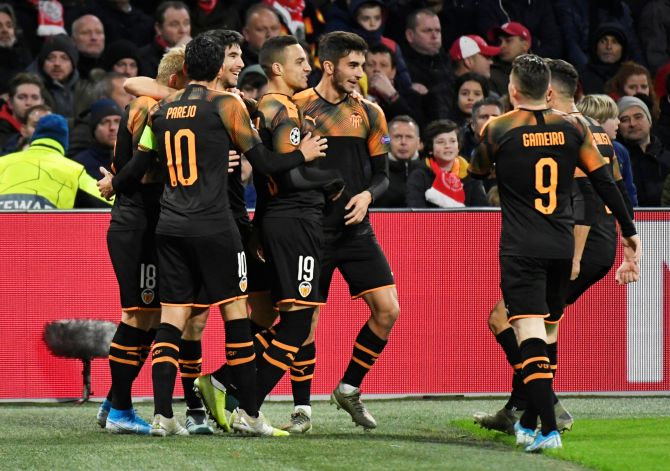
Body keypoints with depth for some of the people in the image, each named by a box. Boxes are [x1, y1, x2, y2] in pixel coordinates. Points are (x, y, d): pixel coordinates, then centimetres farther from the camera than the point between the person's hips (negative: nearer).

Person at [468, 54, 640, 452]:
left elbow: (476, 176, 12)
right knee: (546, 335, 18)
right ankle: (529, 422, 27)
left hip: (521, 250, -4)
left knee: (531, 336, -11)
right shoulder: (573, 127, 3)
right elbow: (604, 181, 3)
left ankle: (549, 429, -24)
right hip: (562, 248, 4)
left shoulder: (497, 130, -6)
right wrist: (629, 232, 10)